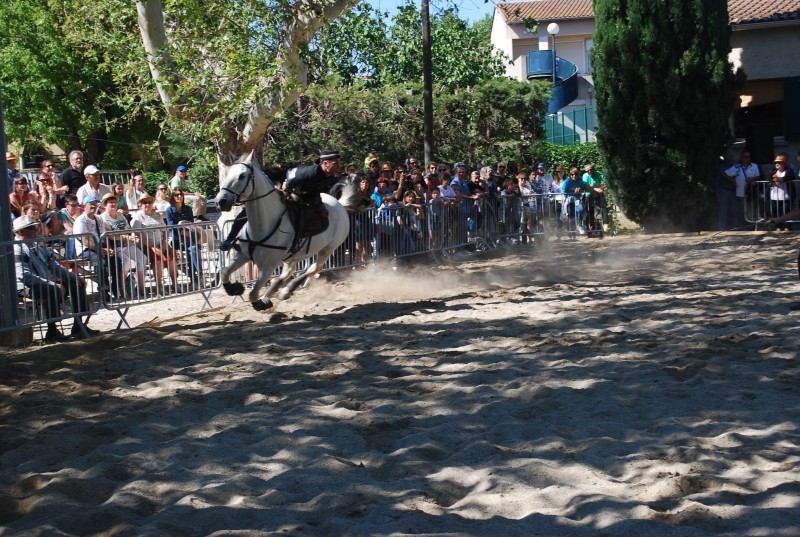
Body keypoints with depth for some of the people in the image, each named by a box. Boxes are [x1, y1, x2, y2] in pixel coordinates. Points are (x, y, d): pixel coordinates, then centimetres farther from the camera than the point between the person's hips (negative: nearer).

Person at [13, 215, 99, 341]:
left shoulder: (37, 246, 18)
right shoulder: (17, 250, -14)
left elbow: (52, 264, 23)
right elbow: (24, 276, -26)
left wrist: (73, 277, 10)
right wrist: (52, 284, -30)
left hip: (46, 282, 10)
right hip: (27, 287, -10)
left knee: (77, 284, 4)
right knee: (53, 291, -36)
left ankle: (78, 326, 5)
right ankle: (52, 332, -28)